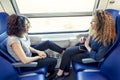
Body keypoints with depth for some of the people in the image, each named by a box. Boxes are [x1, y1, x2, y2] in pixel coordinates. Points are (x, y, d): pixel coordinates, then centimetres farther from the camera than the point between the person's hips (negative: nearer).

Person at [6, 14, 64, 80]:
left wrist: (38, 52, -10)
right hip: (25, 64, -7)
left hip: (29, 53, 7)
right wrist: (38, 57, -18)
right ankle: (51, 73, 33)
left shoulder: (23, 34, -12)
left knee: (48, 43, 1)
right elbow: (25, 60, -34)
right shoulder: (14, 40, -36)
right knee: (54, 60, -2)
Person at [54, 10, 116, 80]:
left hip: (91, 57, -6)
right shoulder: (96, 30, -11)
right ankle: (66, 72, 9)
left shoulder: (106, 40, -32)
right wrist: (84, 40, -10)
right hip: (86, 48, 7)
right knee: (67, 51, -10)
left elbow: (97, 57, -28)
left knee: (68, 56, -9)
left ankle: (60, 72, 19)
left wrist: (87, 46, -22)